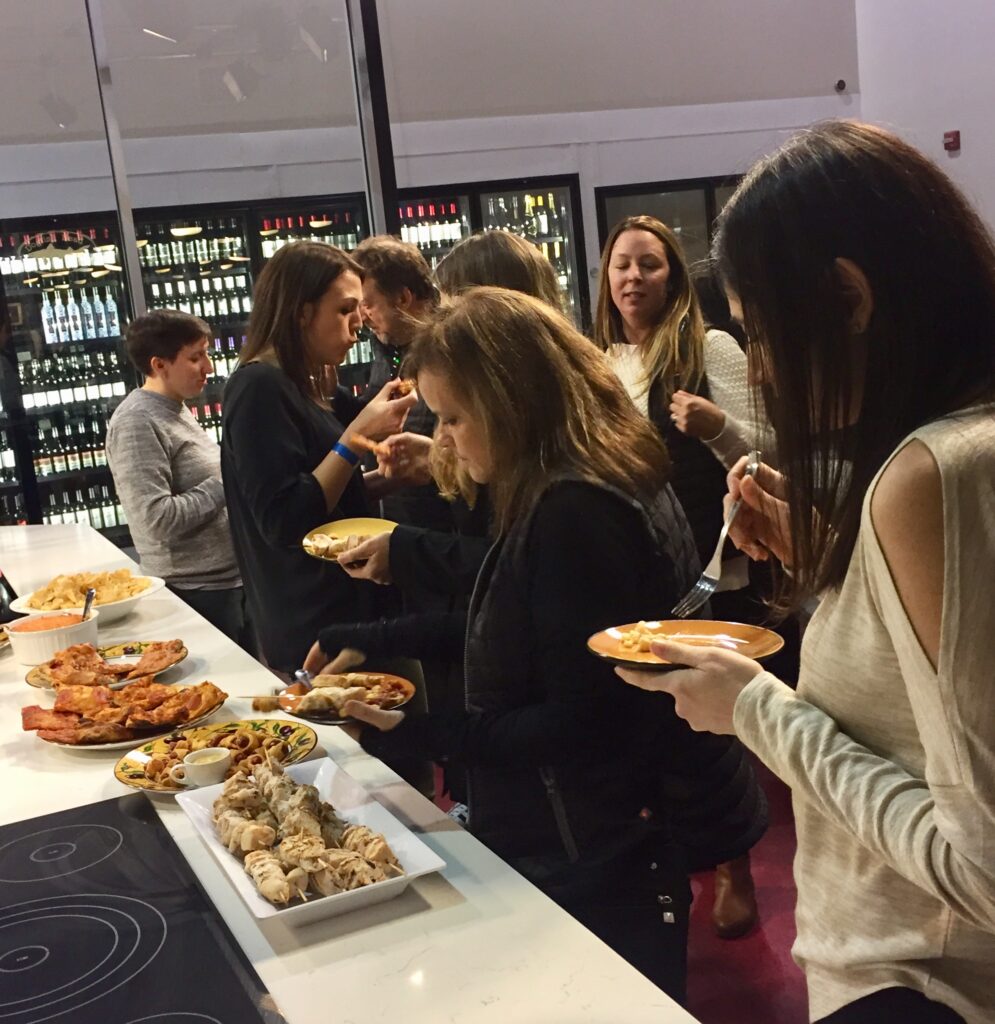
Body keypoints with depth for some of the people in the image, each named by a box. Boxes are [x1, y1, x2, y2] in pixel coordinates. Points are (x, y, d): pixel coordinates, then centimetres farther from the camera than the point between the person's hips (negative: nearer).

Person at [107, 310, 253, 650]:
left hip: (230, 580, 9)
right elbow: (157, 519, -25)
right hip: (198, 592, -9)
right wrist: (224, 486, -18)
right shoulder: (137, 423, -17)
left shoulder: (175, 409, 12)